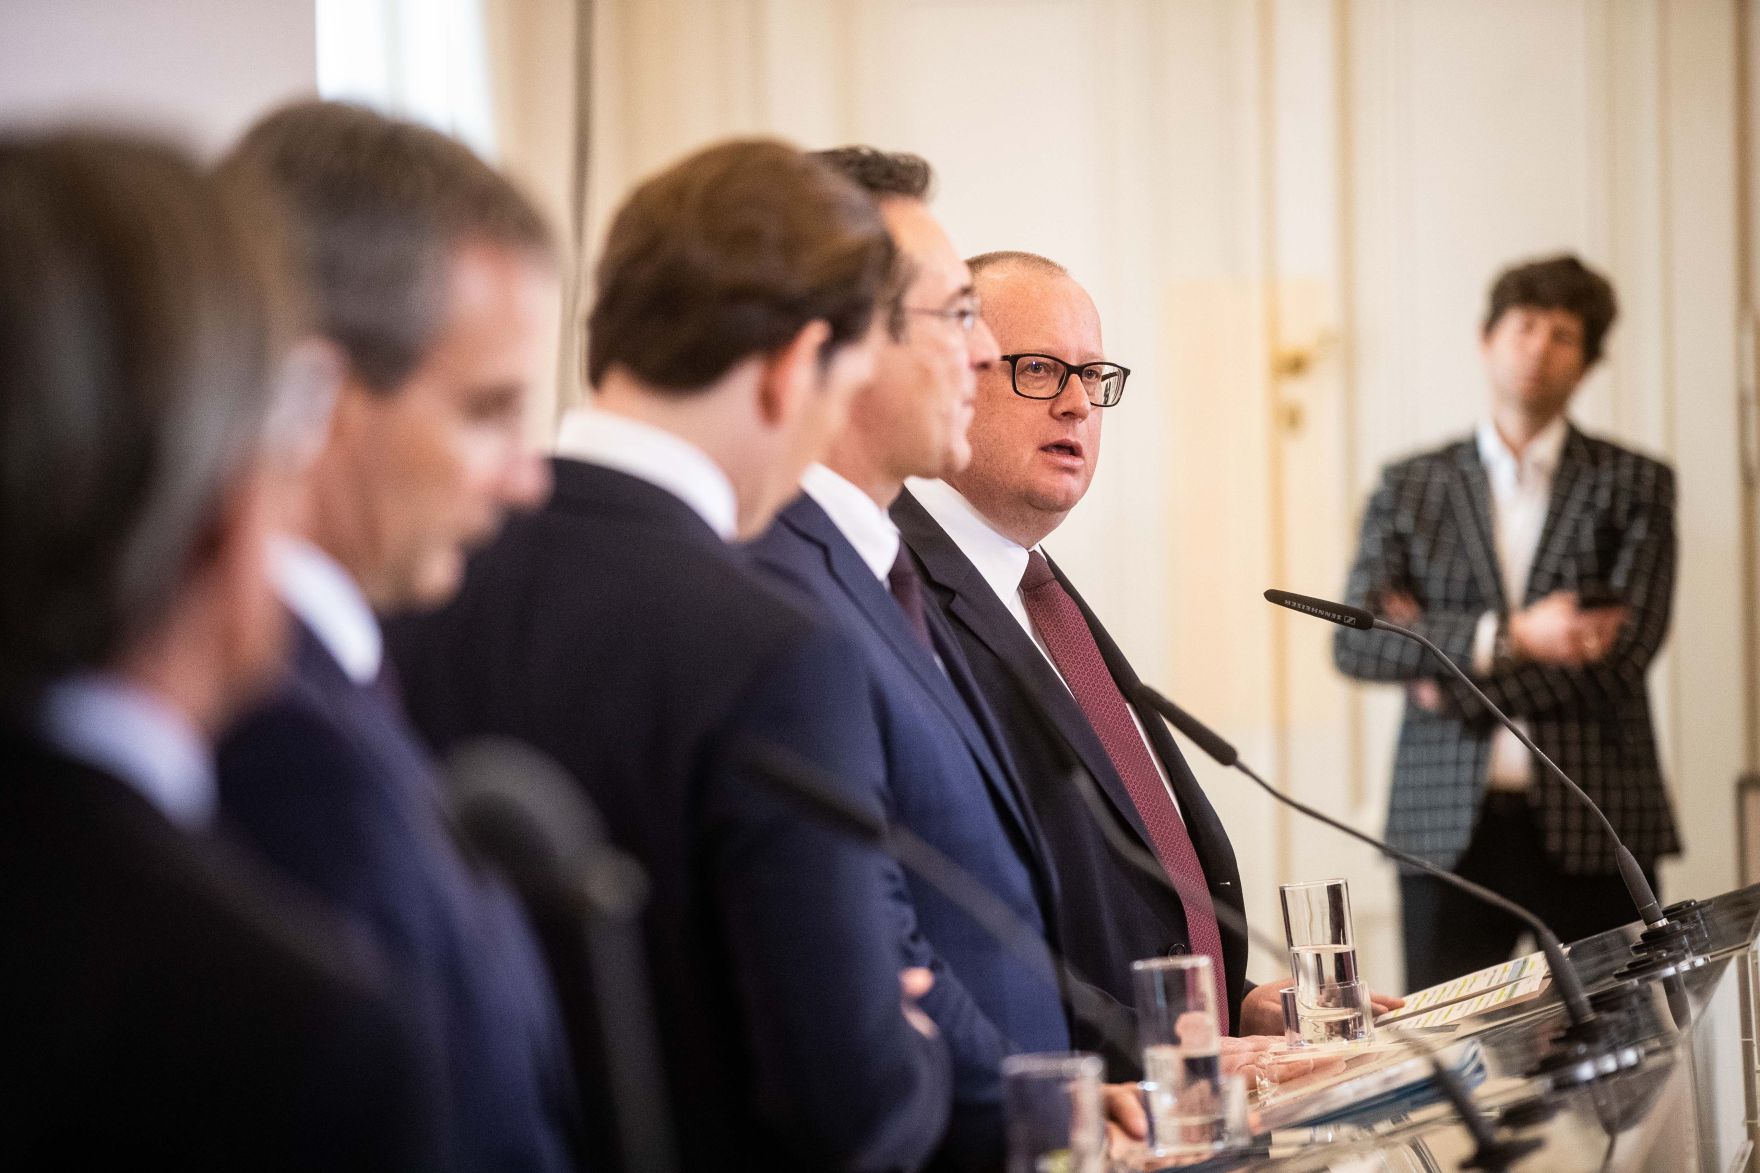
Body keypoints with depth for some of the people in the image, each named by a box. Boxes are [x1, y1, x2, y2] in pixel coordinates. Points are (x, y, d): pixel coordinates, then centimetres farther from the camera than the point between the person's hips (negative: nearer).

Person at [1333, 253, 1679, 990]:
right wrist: (1506, 638, -15)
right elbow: (1356, 643, -2)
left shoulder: (1634, 485, 7)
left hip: (1591, 826, -1)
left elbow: (1624, 651, -5)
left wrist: (1445, 659, -6)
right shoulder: (1409, 487, 10)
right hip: (1449, 825, 1)